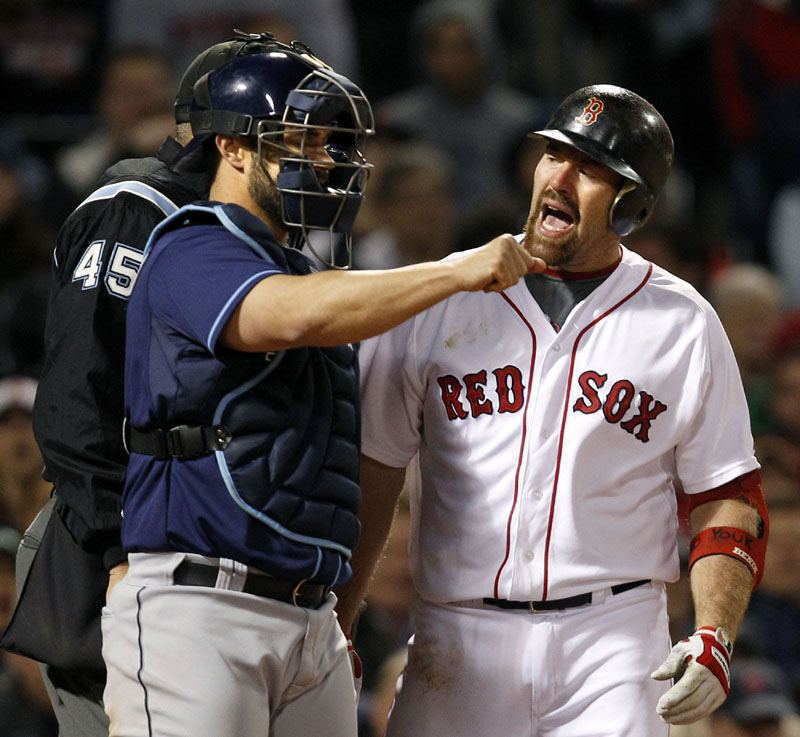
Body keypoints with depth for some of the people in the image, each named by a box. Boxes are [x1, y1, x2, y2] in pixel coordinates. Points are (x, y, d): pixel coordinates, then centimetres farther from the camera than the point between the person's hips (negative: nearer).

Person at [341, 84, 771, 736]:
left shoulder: (684, 326, 6)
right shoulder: (440, 299, 6)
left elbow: (729, 496, 7)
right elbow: (372, 473, 7)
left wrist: (715, 638, -9)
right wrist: (333, 635, 2)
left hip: (612, 655, -1)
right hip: (459, 649, 1)